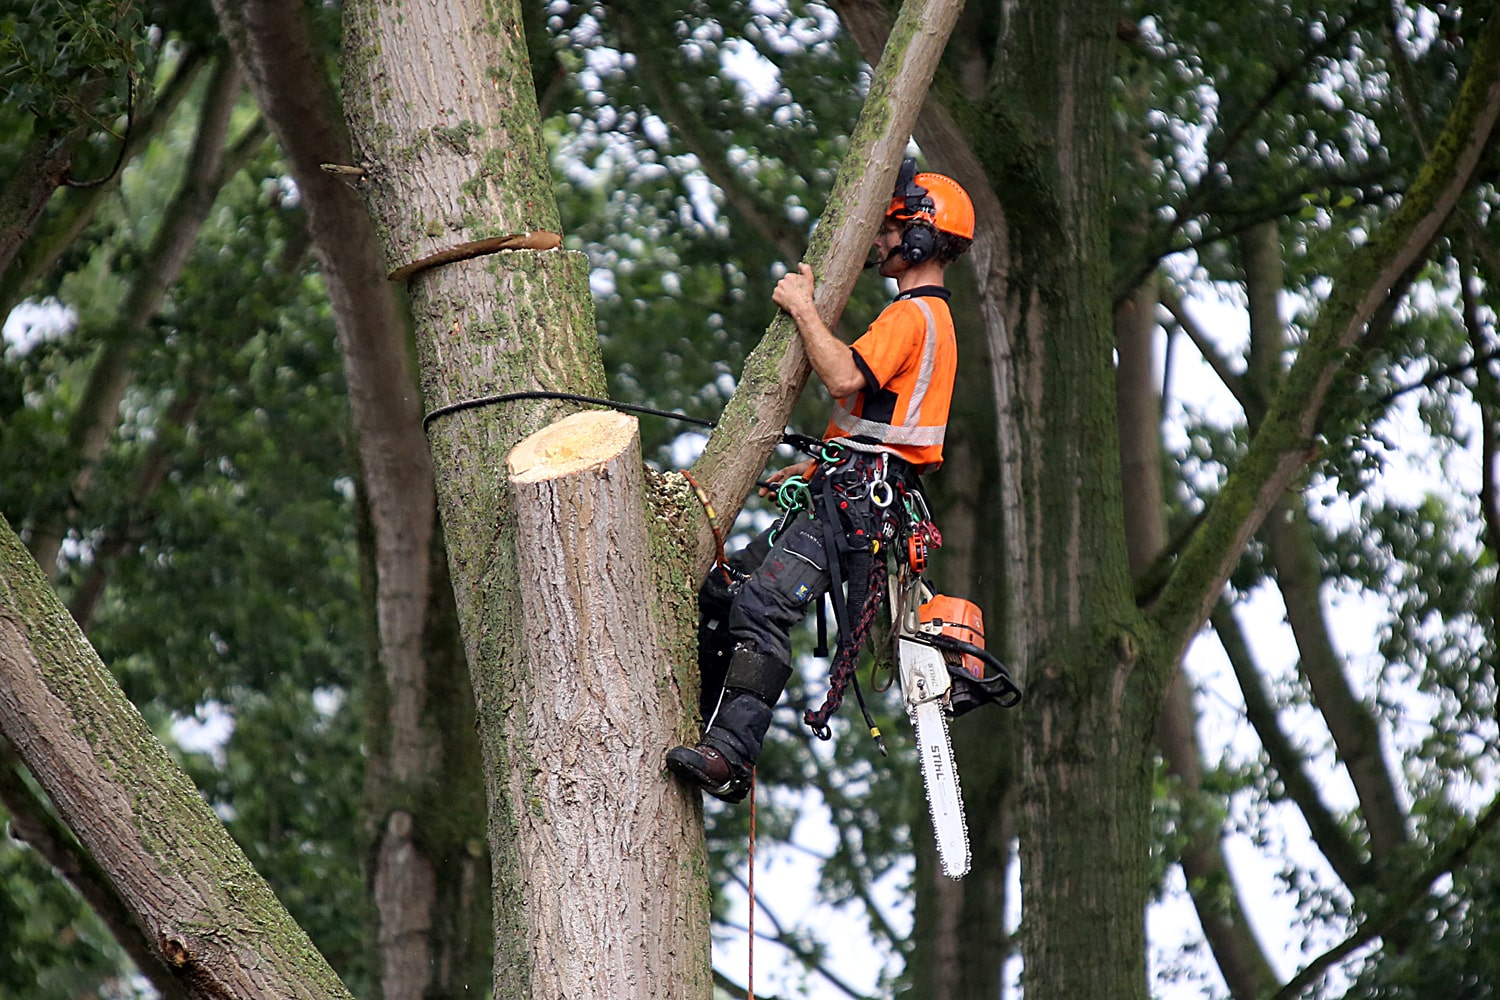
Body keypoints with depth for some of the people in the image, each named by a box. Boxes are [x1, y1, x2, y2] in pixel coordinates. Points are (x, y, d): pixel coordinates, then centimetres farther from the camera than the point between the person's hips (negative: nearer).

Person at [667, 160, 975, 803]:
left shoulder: (914, 315, -8)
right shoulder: (927, 316, 26)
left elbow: (843, 377, -23)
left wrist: (802, 307, -11)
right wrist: (812, 468, 26)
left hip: (852, 504, -11)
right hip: (851, 492, 11)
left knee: (761, 605, -26)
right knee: (717, 593, 10)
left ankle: (729, 756, -35)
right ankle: (703, 731, 7)